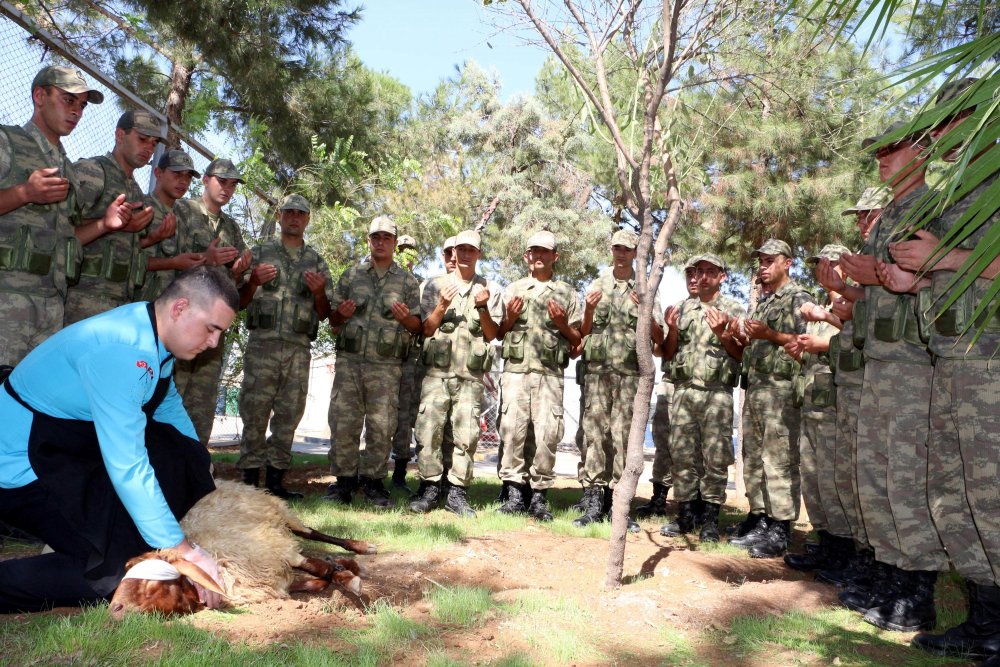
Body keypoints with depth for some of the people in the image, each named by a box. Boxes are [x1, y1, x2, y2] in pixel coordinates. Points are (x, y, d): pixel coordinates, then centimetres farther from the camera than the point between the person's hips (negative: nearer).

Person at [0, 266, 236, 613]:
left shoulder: (154, 333, -3)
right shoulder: (119, 350, -31)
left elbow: (168, 405, 15)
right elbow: (127, 467, -33)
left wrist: (200, 476, 17)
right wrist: (184, 551, -28)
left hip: (77, 446, 9)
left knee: (189, 460, 0)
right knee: (117, 572, -16)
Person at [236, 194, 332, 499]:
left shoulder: (317, 262, 16)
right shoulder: (259, 253, 12)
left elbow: (325, 314, 15)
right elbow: (240, 302, 10)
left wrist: (319, 293, -6)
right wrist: (254, 281, -9)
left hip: (298, 349, 2)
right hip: (262, 344, -2)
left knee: (288, 416, 3)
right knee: (254, 413, -4)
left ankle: (275, 480, 11)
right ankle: (250, 479, 3)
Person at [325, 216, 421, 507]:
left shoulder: (408, 281, 11)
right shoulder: (351, 276, 14)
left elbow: (417, 326, 10)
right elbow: (333, 321, 16)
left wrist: (405, 318, -13)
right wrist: (341, 315, -7)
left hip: (386, 366, -1)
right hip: (349, 360, 1)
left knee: (381, 427, -1)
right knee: (343, 422, 0)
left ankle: (373, 481, 12)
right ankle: (345, 480, 11)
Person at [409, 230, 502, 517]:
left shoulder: (490, 290, 13)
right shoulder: (437, 285, 14)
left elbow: (492, 334, 8)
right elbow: (425, 329, 10)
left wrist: (483, 309, -8)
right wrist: (442, 307, -7)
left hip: (471, 376, 0)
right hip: (437, 372, 0)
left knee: (466, 434, -3)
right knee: (429, 430, -8)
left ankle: (457, 492, 6)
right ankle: (429, 489, 3)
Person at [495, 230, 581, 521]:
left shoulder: (566, 293, 15)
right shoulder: (514, 290, 18)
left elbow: (578, 340, 15)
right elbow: (498, 334, 18)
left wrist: (562, 325, -4)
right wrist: (510, 318, -1)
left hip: (550, 373, 0)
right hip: (515, 369, 1)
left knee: (547, 433, -6)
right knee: (512, 430, -6)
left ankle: (538, 495, 4)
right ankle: (515, 493, 3)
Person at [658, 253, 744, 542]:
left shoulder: (735, 310, 4)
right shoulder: (684, 308, 16)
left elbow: (742, 355, 1)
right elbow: (668, 354, 17)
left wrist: (722, 334, -13)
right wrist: (673, 330, -2)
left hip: (717, 392, -4)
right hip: (683, 389, 4)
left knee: (715, 457, -2)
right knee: (682, 454, 6)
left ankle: (710, 518, 8)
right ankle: (685, 514, 16)